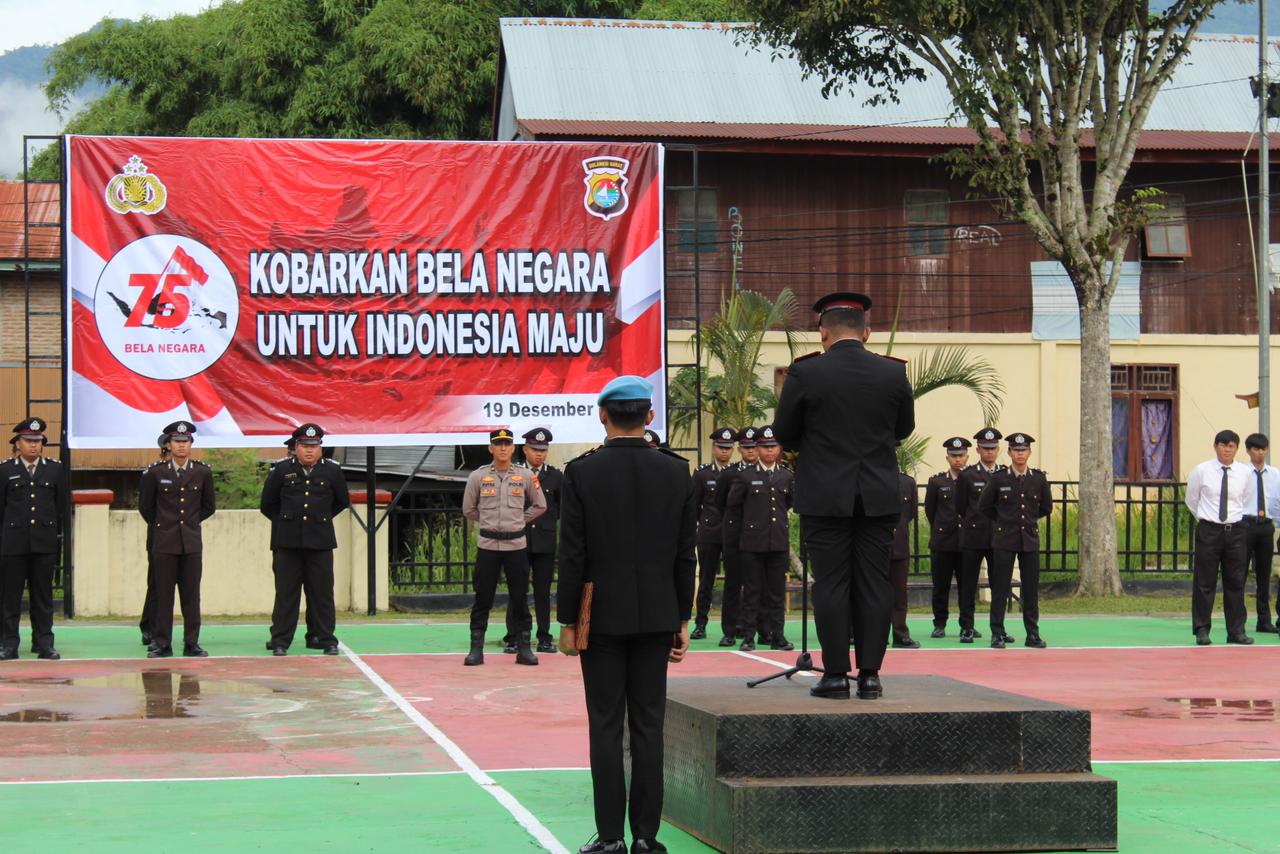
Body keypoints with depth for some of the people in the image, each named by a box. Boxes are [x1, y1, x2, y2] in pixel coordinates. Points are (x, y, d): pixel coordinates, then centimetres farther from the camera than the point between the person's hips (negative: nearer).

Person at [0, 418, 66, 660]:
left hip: (45, 541, 1)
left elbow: (61, 504, 12)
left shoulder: (55, 469, 7)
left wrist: (55, 530, 10)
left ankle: (44, 643, 8)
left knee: (43, 594, 4)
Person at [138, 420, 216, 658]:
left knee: (191, 595, 3)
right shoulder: (155, 473, 0)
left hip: (192, 542, 1)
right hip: (164, 542, -1)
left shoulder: (202, 473, 5)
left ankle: (191, 643, 8)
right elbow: (145, 506, 12)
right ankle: (162, 644, 4)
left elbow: (209, 507, 17)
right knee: (163, 595, -1)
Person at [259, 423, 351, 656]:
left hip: (320, 540, 0)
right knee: (286, 592, 1)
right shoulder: (282, 470, 4)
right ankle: (280, 641, 4)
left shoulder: (332, 471, 4)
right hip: (287, 541, 0)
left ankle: (326, 639, 9)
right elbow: (267, 505, 14)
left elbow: (342, 502, 19)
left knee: (322, 592, 2)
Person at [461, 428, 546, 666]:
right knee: (483, 598, 2)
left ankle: (524, 648, 10)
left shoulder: (525, 476, 3)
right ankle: (476, 649, 7)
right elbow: (468, 509, 11)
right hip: (487, 545, -1)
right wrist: (488, 523, 11)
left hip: (516, 544, 1)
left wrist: (519, 521, 9)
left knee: (520, 598, 3)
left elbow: (540, 506, 14)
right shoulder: (478, 476, 1)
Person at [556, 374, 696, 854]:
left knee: (606, 727, 1)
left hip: (602, 616, -2)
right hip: (656, 615, 2)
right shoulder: (676, 472, 0)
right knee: (649, 726, 6)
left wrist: (567, 621, -1)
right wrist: (682, 620, 11)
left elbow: (573, 554, -8)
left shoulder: (581, 473, -8)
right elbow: (686, 554, 3)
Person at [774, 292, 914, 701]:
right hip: (879, 496, 2)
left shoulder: (804, 374, -8)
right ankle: (870, 674, 5)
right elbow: (904, 428, 13)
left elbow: (783, 432, 2)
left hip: (824, 495, -2)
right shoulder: (893, 373, 0)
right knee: (873, 585, 5)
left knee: (831, 584, 2)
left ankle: (835, 674, 2)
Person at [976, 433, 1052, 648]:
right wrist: (1003, 520, 10)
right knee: (1000, 588, -2)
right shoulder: (998, 478, -2)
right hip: (1004, 540, -2)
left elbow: (1047, 507, 16)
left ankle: (1033, 634, 9)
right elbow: (984, 506, 7)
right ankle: (998, 634, 2)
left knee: (1031, 589, 3)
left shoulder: (1039, 479, 3)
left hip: (1030, 539, 2)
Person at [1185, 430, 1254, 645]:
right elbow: (1191, 500, 12)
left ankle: (1236, 631, 10)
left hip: (1235, 530, 2)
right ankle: (1202, 631, 5)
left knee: (1235, 583, 5)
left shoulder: (1245, 473, 2)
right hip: (1208, 530, -2)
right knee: (1204, 583, -1)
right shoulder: (1201, 471, -3)